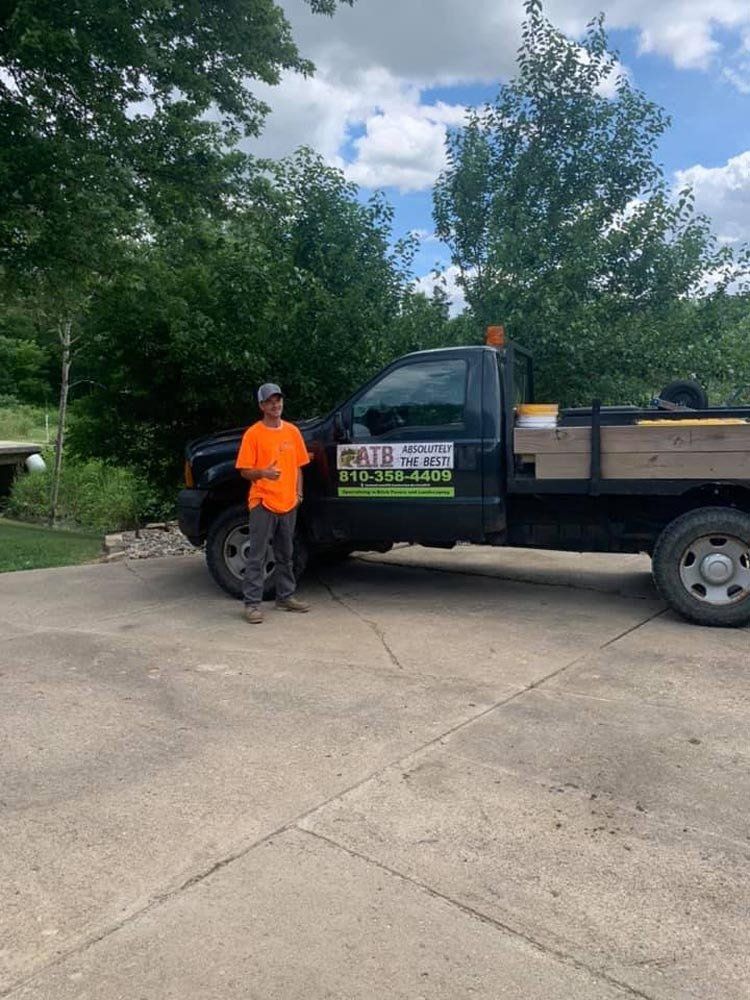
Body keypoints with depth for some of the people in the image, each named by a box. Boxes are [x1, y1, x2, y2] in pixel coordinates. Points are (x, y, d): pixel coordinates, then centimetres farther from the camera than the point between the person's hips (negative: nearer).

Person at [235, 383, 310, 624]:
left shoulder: (292, 431, 9)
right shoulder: (253, 433, -5)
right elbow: (244, 471, -6)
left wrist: (298, 493, 6)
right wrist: (263, 473, -25)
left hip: (288, 503, 5)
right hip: (262, 503, -5)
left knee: (286, 555, 15)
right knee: (257, 556, -3)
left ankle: (286, 596, 27)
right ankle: (252, 604, 1)